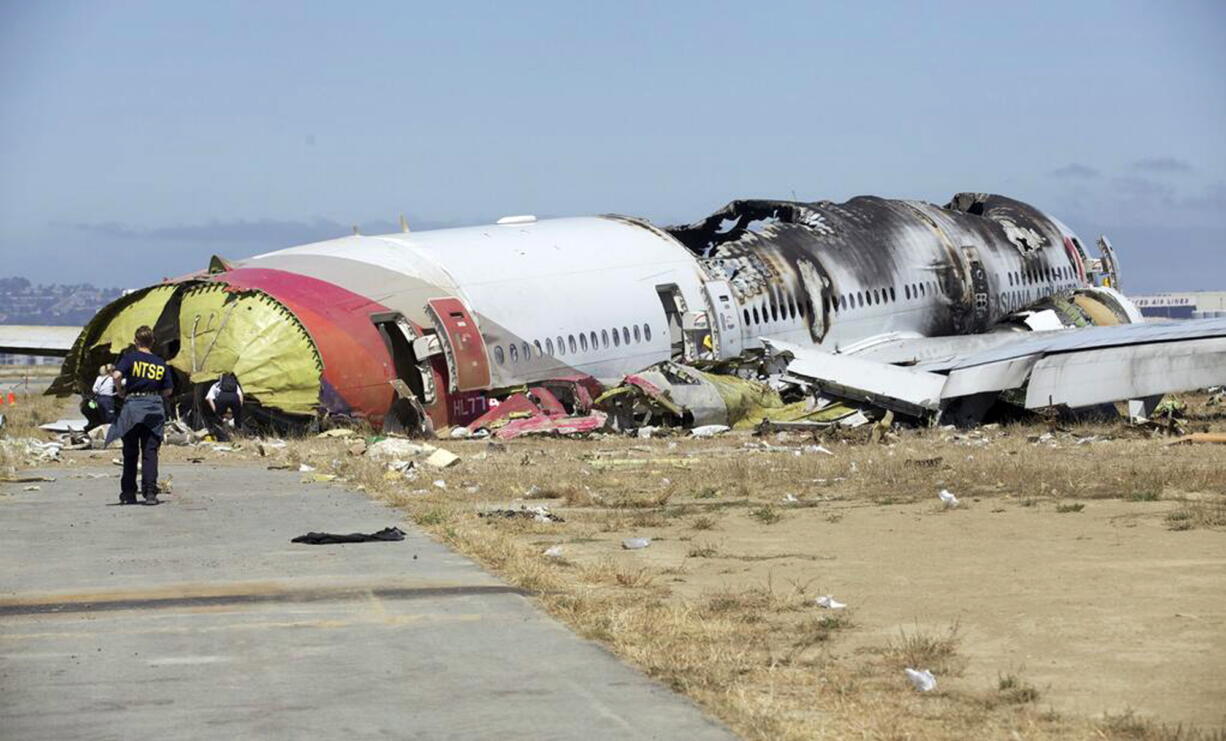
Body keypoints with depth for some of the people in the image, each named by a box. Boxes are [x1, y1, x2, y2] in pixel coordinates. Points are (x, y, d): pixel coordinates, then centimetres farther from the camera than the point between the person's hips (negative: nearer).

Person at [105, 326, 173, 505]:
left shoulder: (130, 357, -2)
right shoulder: (161, 363, 7)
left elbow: (116, 375, -17)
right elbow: (168, 390, 7)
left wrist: (121, 393, -1)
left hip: (133, 405, -2)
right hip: (155, 407, 2)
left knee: (130, 453, 9)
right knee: (150, 452, 2)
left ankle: (128, 494, 13)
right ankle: (150, 493, -8)